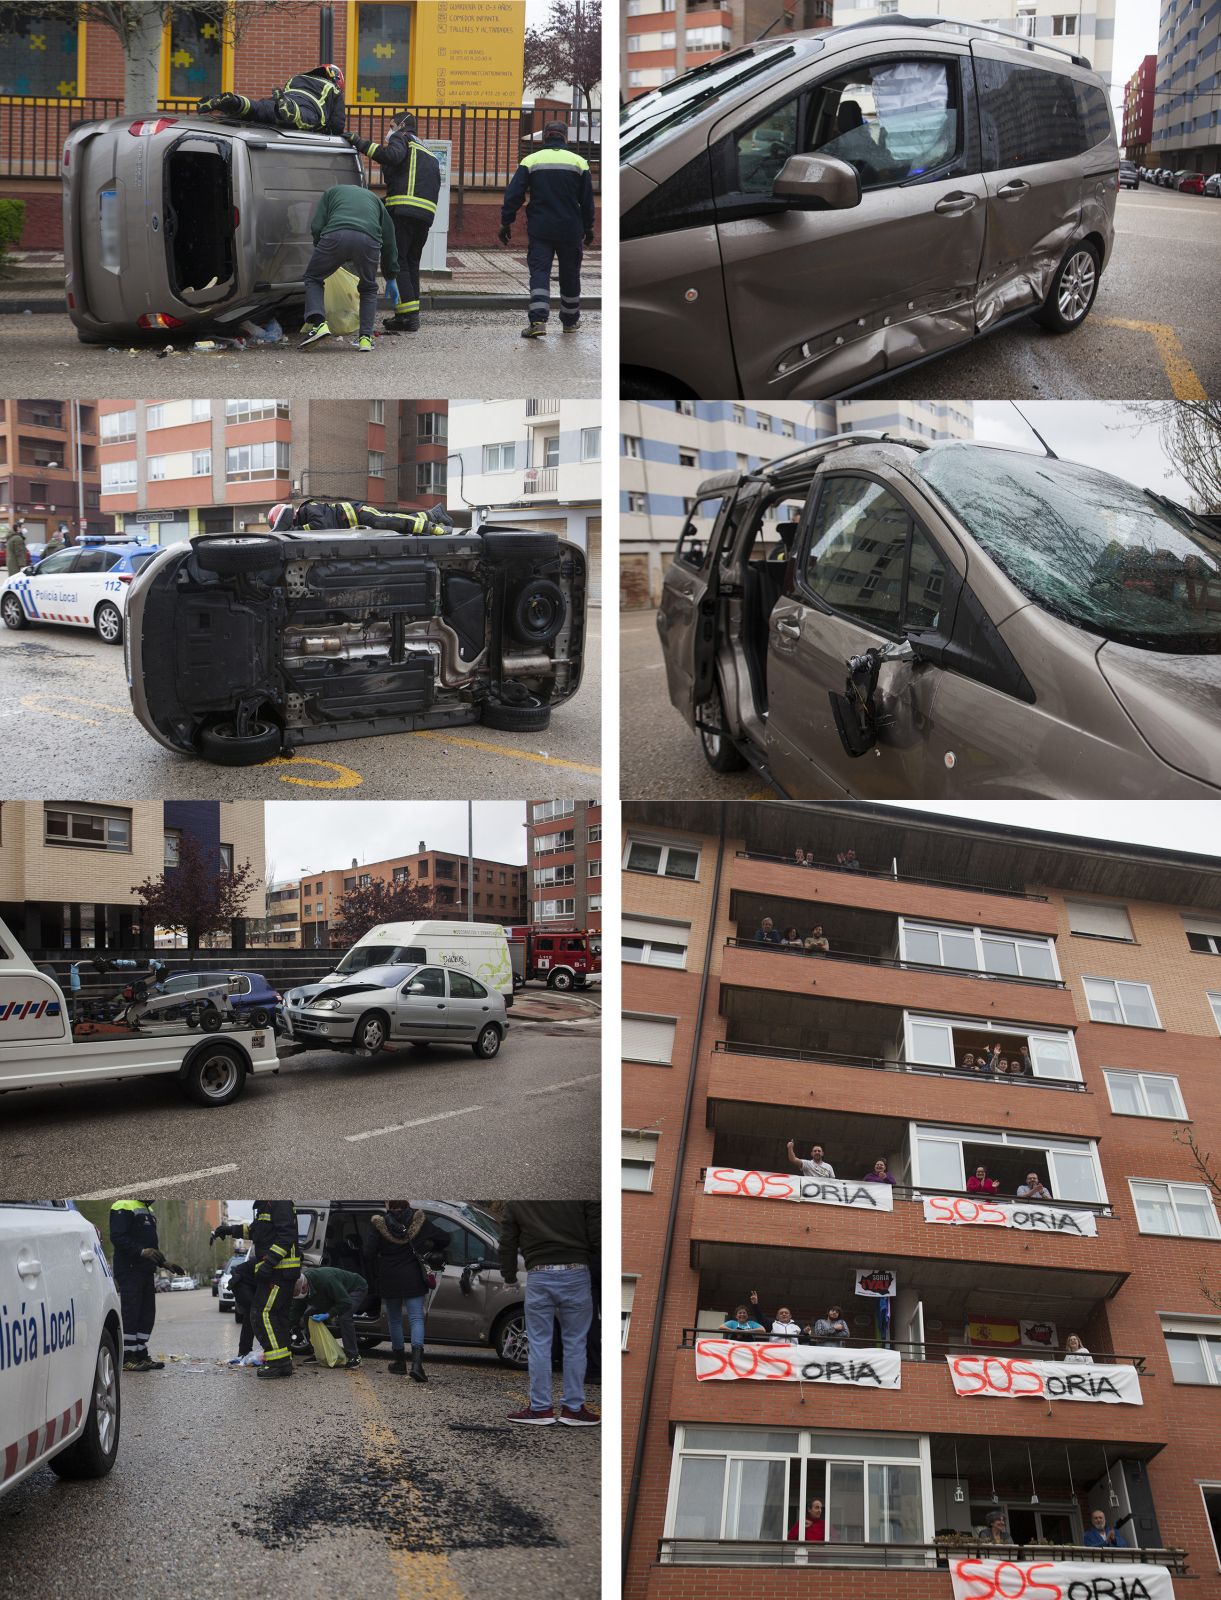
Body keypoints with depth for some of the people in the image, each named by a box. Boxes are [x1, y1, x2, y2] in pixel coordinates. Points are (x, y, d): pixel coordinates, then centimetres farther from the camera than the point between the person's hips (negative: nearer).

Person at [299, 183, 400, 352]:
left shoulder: (332, 191, 33)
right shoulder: (375, 200, 38)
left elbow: (316, 226, 18)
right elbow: (389, 242, 35)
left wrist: (321, 251, 33)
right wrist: (391, 278, 41)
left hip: (336, 236, -2)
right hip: (369, 240, 2)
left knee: (313, 279, 18)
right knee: (368, 289, 26)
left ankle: (318, 324, -4)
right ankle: (366, 337, 14)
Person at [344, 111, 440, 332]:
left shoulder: (401, 138, 6)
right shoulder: (429, 153, 31)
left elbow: (392, 155, -16)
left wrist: (360, 143, -12)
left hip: (403, 210, -8)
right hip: (426, 214, 8)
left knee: (396, 261, -6)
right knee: (411, 262, 15)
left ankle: (408, 315, -14)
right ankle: (412, 314, 11)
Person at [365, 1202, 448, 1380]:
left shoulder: (379, 1224, -8)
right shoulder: (418, 1221, -4)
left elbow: (370, 1254, -10)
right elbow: (443, 1238, -3)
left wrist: (374, 1278, 4)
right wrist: (434, 1253, 18)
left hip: (389, 1280, 0)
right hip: (413, 1279, 0)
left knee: (394, 1320, 17)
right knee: (416, 1319, -2)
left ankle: (400, 1361, 24)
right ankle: (417, 1363, -20)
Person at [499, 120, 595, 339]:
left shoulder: (531, 160, 0)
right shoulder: (578, 162, 3)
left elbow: (514, 195, -4)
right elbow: (587, 200, 7)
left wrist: (506, 223, 1)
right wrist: (588, 228, 17)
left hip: (539, 229, -1)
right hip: (570, 230, 1)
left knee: (539, 272, -4)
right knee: (569, 274, 15)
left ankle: (538, 320, -22)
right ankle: (570, 320, 27)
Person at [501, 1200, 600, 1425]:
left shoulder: (516, 1204, 7)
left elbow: (507, 1243, 10)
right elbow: (597, 1235, -2)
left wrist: (509, 1277, 21)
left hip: (538, 1276, 1)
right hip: (575, 1274, -1)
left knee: (539, 1344, 7)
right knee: (575, 1343, 7)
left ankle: (540, 1408, 9)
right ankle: (573, 1408, 10)